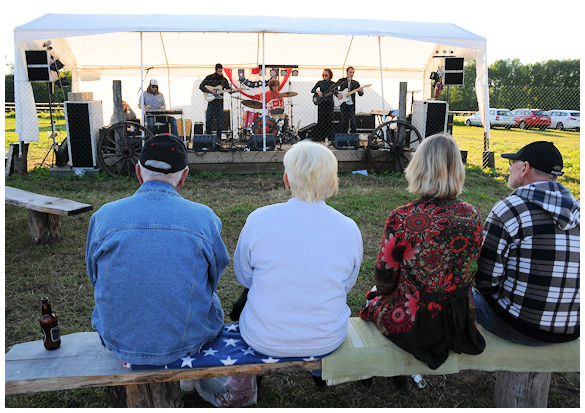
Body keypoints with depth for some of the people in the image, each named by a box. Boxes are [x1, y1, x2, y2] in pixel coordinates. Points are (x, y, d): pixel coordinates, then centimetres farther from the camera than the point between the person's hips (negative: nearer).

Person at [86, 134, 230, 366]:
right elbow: (212, 280, -1)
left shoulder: (103, 217, -12)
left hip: (120, 342, 3)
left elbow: (96, 279, 4)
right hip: (187, 344, -2)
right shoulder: (205, 218, -16)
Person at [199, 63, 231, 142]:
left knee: (219, 122, 3)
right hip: (211, 102, -3)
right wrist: (211, 91, -16)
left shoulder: (224, 80, 9)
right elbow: (201, 87, -5)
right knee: (209, 121, -4)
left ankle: (218, 138, 10)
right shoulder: (209, 78, -1)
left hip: (220, 103, 3)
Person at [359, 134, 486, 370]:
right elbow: (472, 272, 6)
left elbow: (385, 281, -11)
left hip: (414, 327, -4)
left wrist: (379, 290, 12)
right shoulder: (472, 215, -9)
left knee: (375, 298, 27)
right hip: (461, 322, 5)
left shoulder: (402, 219, -24)